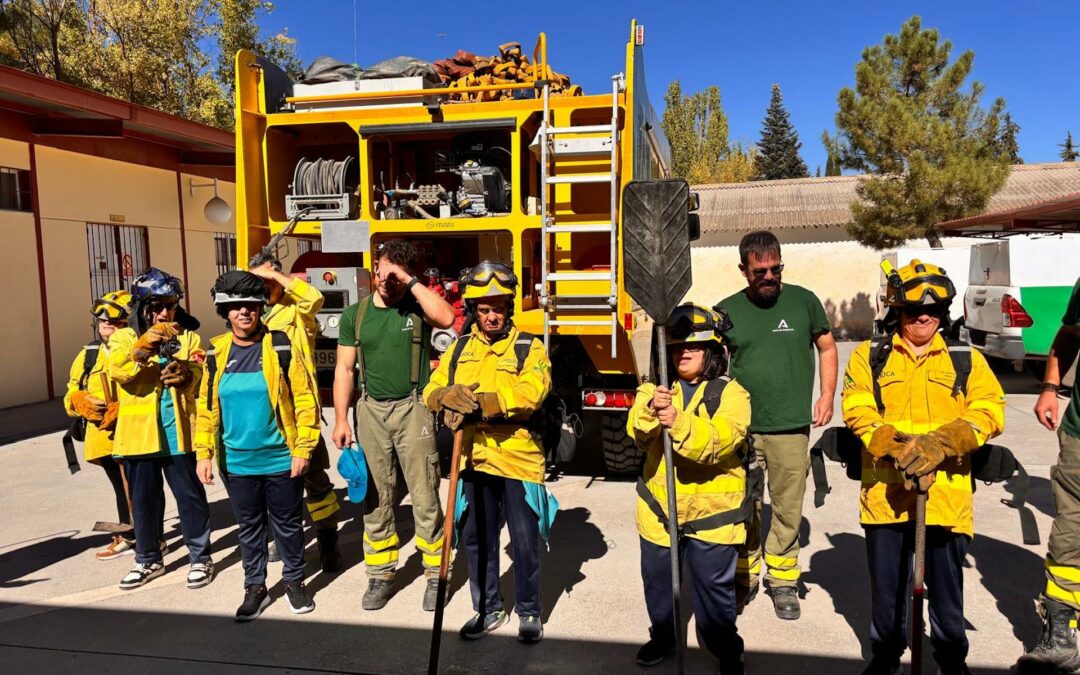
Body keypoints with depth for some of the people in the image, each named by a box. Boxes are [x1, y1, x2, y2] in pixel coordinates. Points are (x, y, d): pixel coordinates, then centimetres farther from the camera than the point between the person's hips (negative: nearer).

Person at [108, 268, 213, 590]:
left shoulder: (188, 336, 6)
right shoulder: (124, 337, 5)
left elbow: (202, 376, -5)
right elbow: (117, 370, -15)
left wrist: (186, 375, -28)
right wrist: (144, 346, -30)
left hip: (179, 432, -1)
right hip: (139, 433, 1)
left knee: (191, 496, 5)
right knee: (144, 500, 13)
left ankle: (200, 557, 18)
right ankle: (148, 560, 29)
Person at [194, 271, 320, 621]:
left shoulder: (282, 347, -9)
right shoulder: (216, 353, 3)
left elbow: (305, 399, -10)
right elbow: (207, 407, 7)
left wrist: (303, 448, -12)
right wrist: (203, 453, 2)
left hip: (281, 459, -3)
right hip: (237, 462, 3)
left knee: (288, 525, 12)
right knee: (249, 528, 16)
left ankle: (294, 581, 30)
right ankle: (255, 587, 32)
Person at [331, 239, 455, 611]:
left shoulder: (418, 307, -2)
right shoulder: (355, 313, 6)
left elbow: (446, 318, -26)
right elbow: (345, 368, 6)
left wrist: (411, 282, -19)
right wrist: (341, 420, 0)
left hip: (412, 410, -3)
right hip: (371, 410, 3)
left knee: (424, 497, 2)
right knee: (375, 498, 11)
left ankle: (436, 574, 15)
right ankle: (381, 575, 24)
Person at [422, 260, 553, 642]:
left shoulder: (529, 348, -5)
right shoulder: (459, 349, 10)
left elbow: (529, 393, -22)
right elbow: (433, 390, 1)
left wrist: (477, 402, -28)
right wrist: (448, 397, -24)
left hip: (517, 459, -4)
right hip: (474, 459, 4)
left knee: (525, 541, 8)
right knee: (477, 539, 15)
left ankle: (529, 611, 29)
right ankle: (489, 610, 35)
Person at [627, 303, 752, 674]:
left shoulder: (730, 393, -8)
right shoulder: (657, 388, 2)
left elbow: (719, 441, -25)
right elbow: (638, 432, -14)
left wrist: (678, 423, -41)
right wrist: (651, 410, -36)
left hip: (713, 509, -3)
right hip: (659, 505, 4)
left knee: (713, 585, 5)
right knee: (657, 578, 19)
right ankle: (663, 636, 43)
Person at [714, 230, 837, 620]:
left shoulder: (804, 301, 2)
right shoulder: (727, 310, 3)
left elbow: (826, 348, 12)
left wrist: (827, 395, 2)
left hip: (791, 428, 0)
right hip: (741, 429, 1)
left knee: (788, 511, 7)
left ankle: (782, 581, 24)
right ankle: (744, 577, 27)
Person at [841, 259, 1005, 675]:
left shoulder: (967, 359, 8)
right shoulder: (869, 356, 5)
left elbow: (989, 412, -3)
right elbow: (858, 410, -6)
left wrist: (937, 444, -20)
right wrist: (894, 450, -22)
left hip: (947, 493, 0)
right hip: (885, 490, 0)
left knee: (947, 585, 11)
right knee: (886, 585, 12)